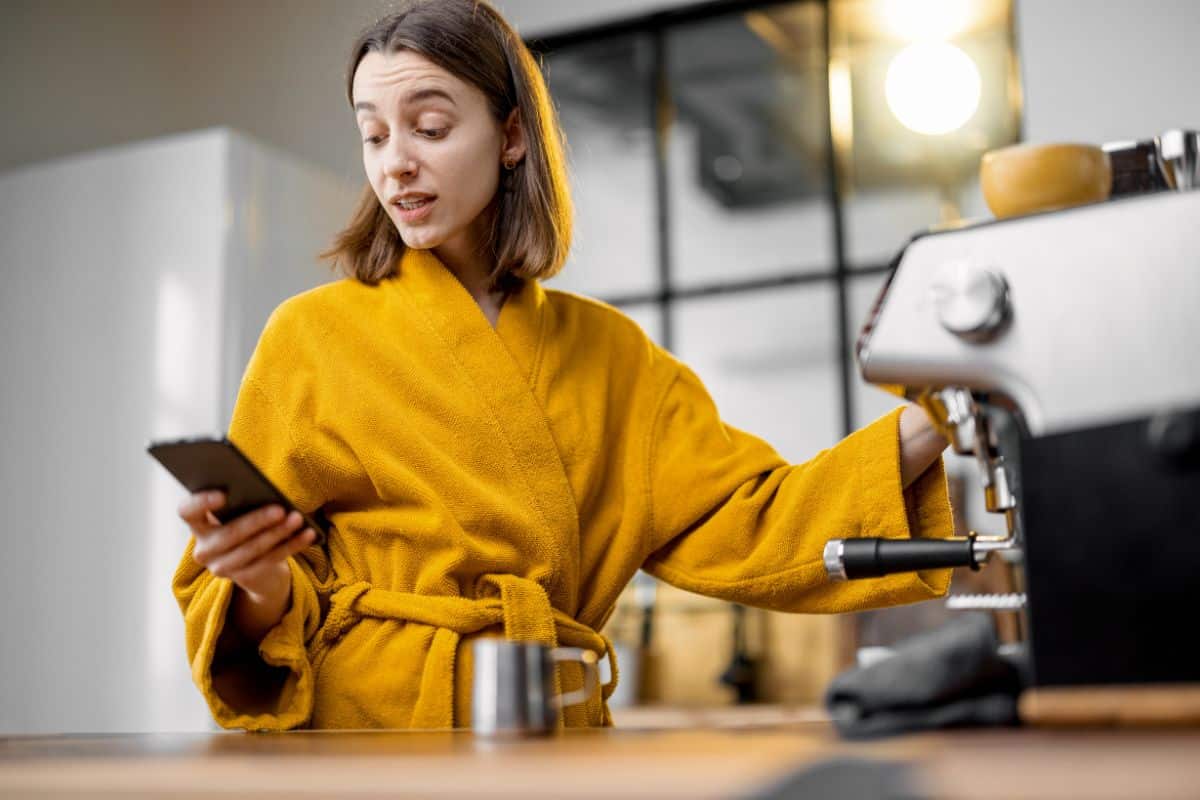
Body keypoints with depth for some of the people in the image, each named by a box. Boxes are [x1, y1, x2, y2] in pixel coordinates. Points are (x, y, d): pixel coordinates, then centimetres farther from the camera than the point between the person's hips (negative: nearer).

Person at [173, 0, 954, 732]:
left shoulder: (607, 350, 11)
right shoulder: (311, 334, 2)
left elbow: (739, 523, 5)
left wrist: (916, 436, -7)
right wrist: (262, 591, -18)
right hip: (358, 715, -1)